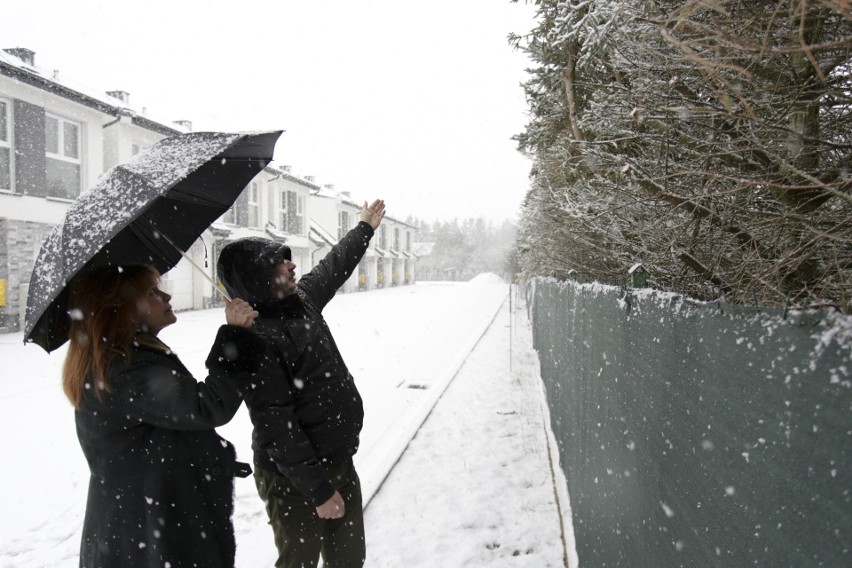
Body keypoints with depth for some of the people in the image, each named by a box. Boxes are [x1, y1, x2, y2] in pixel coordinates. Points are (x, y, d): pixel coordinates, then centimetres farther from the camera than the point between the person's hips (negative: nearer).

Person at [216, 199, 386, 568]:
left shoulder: (301, 298, 3)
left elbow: (333, 267, 24)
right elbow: (276, 428, -24)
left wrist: (365, 228, 37)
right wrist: (318, 489, -21)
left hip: (339, 460, 8)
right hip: (295, 480, -8)